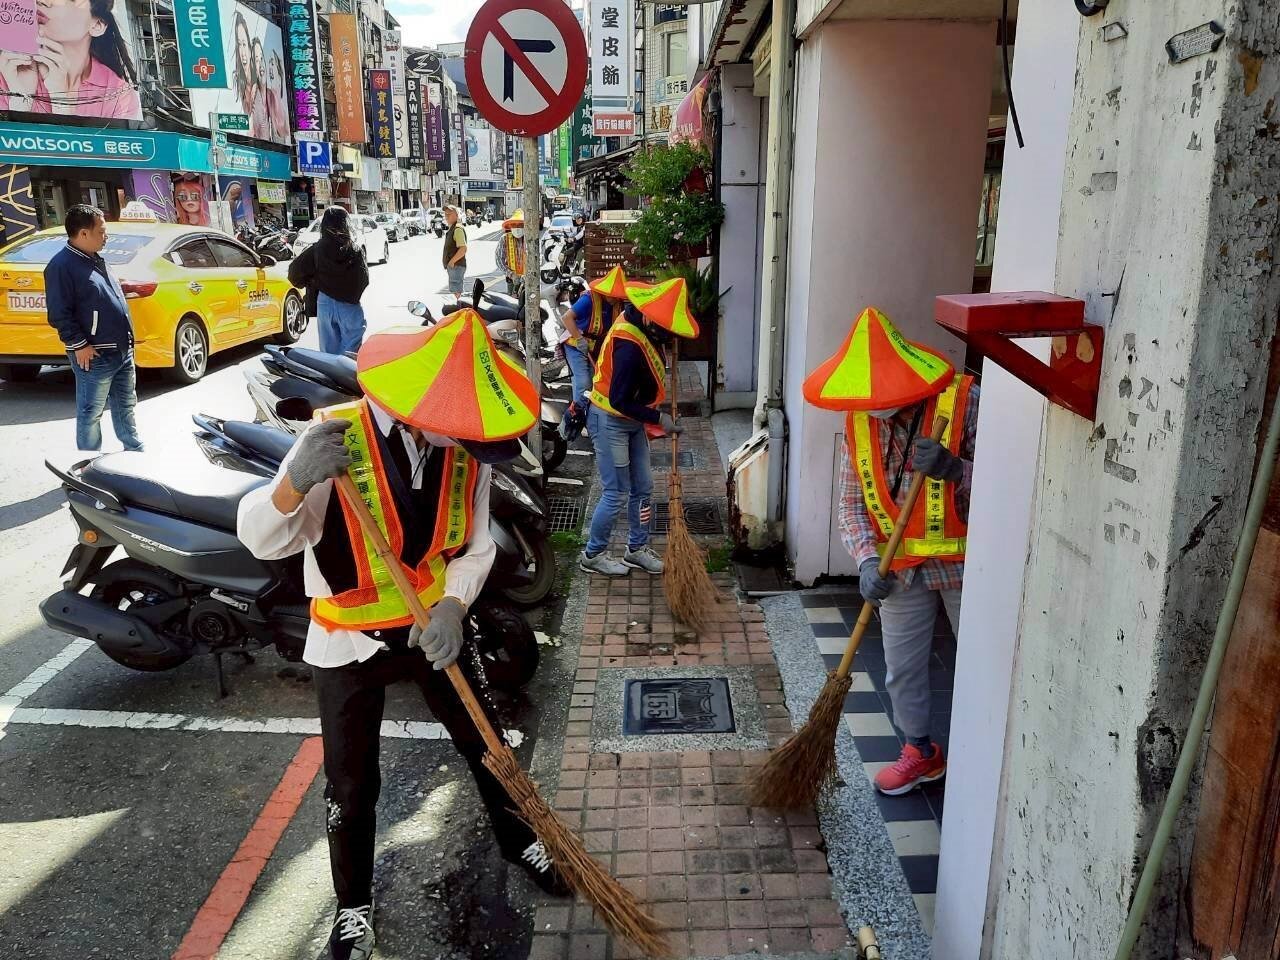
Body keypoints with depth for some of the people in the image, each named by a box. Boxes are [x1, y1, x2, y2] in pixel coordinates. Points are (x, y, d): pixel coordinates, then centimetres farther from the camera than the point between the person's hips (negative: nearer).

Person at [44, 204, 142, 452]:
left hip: (122, 350, 9)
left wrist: (127, 339, 21)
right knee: (90, 413, 1)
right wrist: (79, 345, -20)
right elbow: (59, 313, -18)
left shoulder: (95, 259, 15)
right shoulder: (62, 265, -14)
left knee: (126, 407, 18)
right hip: (94, 356, -9)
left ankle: (135, 451, 29)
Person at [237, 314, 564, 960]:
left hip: (434, 627, 3)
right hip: (349, 640, -3)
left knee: (484, 743, 18)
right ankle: (353, 906, 36)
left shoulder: (469, 448, -12)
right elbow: (262, 541, -25)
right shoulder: (338, 440, -25)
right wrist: (294, 482, -47)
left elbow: (474, 548, -2)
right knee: (351, 785, 10)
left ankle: (518, 840, 47)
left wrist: (452, 608, -22)